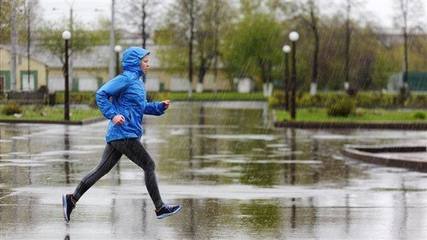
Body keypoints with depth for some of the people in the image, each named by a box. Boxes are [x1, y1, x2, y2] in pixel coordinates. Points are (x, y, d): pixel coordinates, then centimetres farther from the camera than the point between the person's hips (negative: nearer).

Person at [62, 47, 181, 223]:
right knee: (149, 166, -2)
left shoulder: (138, 81, 18)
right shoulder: (126, 79, -11)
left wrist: (160, 106, 14)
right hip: (124, 134, -9)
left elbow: (141, 107, 27)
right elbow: (101, 94, -16)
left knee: (102, 169, 8)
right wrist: (113, 115, -22)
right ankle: (160, 208, 5)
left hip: (117, 136, 9)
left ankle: (72, 199, 7)